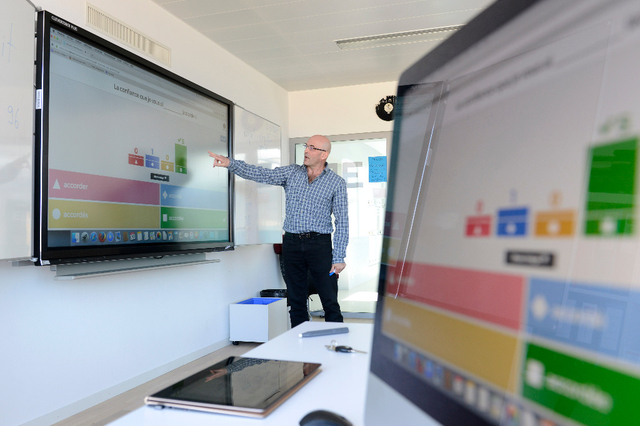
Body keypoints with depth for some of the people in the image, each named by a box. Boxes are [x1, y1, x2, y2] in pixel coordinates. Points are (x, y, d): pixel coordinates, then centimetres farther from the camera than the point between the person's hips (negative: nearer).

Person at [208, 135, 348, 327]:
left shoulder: (337, 183, -1)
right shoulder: (292, 172, 8)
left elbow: (342, 221, -2)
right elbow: (260, 174, 0)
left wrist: (339, 257, -7)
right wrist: (230, 163, -13)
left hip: (319, 244, -3)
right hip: (292, 242, 3)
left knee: (330, 302, 0)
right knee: (296, 302, 11)